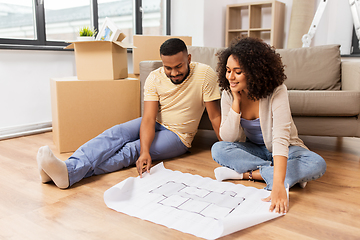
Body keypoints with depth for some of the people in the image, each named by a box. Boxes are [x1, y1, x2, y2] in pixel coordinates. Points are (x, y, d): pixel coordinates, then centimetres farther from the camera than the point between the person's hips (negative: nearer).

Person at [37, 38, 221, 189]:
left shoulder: (204, 74, -16)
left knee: (132, 150, -27)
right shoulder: (155, 78, -11)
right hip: (155, 124, 4)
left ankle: (71, 173, -43)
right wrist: (145, 151, -35)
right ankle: (69, 166, -41)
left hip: (178, 136, -3)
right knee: (117, 133, -25)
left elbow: (215, 116, -11)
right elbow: (148, 118, -19)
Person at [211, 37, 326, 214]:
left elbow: (280, 137, -37)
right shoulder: (228, 94, -13)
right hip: (252, 150, 3)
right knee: (218, 149, -26)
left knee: (317, 164, -30)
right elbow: (228, 138, -15)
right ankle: (292, 175, -21)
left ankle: (245, 174, -23)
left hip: (283, 151, -2)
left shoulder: (276, 92, -26)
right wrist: (236, 102, -25)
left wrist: (278, 186, -48)